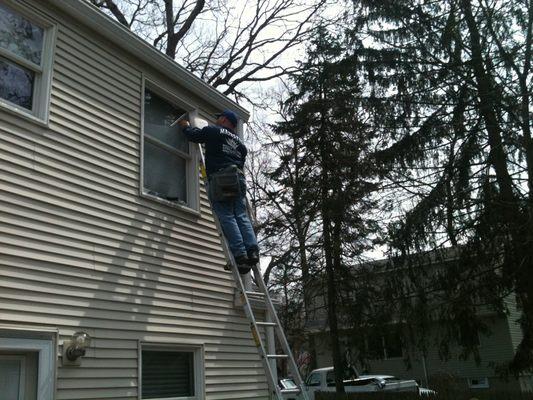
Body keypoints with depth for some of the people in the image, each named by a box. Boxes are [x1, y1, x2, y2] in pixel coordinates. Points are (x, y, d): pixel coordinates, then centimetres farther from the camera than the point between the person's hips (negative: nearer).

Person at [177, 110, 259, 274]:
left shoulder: (213, 131, 11)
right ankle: (252, 251, -13)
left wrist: (186, 126, 38)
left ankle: (240, 254, -19)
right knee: (241, 216, 1)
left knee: (227, 218, -10)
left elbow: (192, 135, 19)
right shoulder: (239, 142, 28)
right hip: (238, 178, 6)